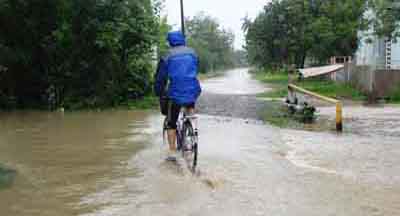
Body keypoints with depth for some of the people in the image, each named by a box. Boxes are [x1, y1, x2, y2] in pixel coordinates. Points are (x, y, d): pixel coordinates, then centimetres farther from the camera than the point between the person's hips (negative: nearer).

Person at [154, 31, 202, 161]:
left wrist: (159, 94, 16)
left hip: (175, 94, -2)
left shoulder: (167, 57, 0)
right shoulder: (192, 52, 9)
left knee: (171, 123, 12)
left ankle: (172, 152, 11)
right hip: (193, 92, 2)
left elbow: (160, 78, 4)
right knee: (190, 106, 37)